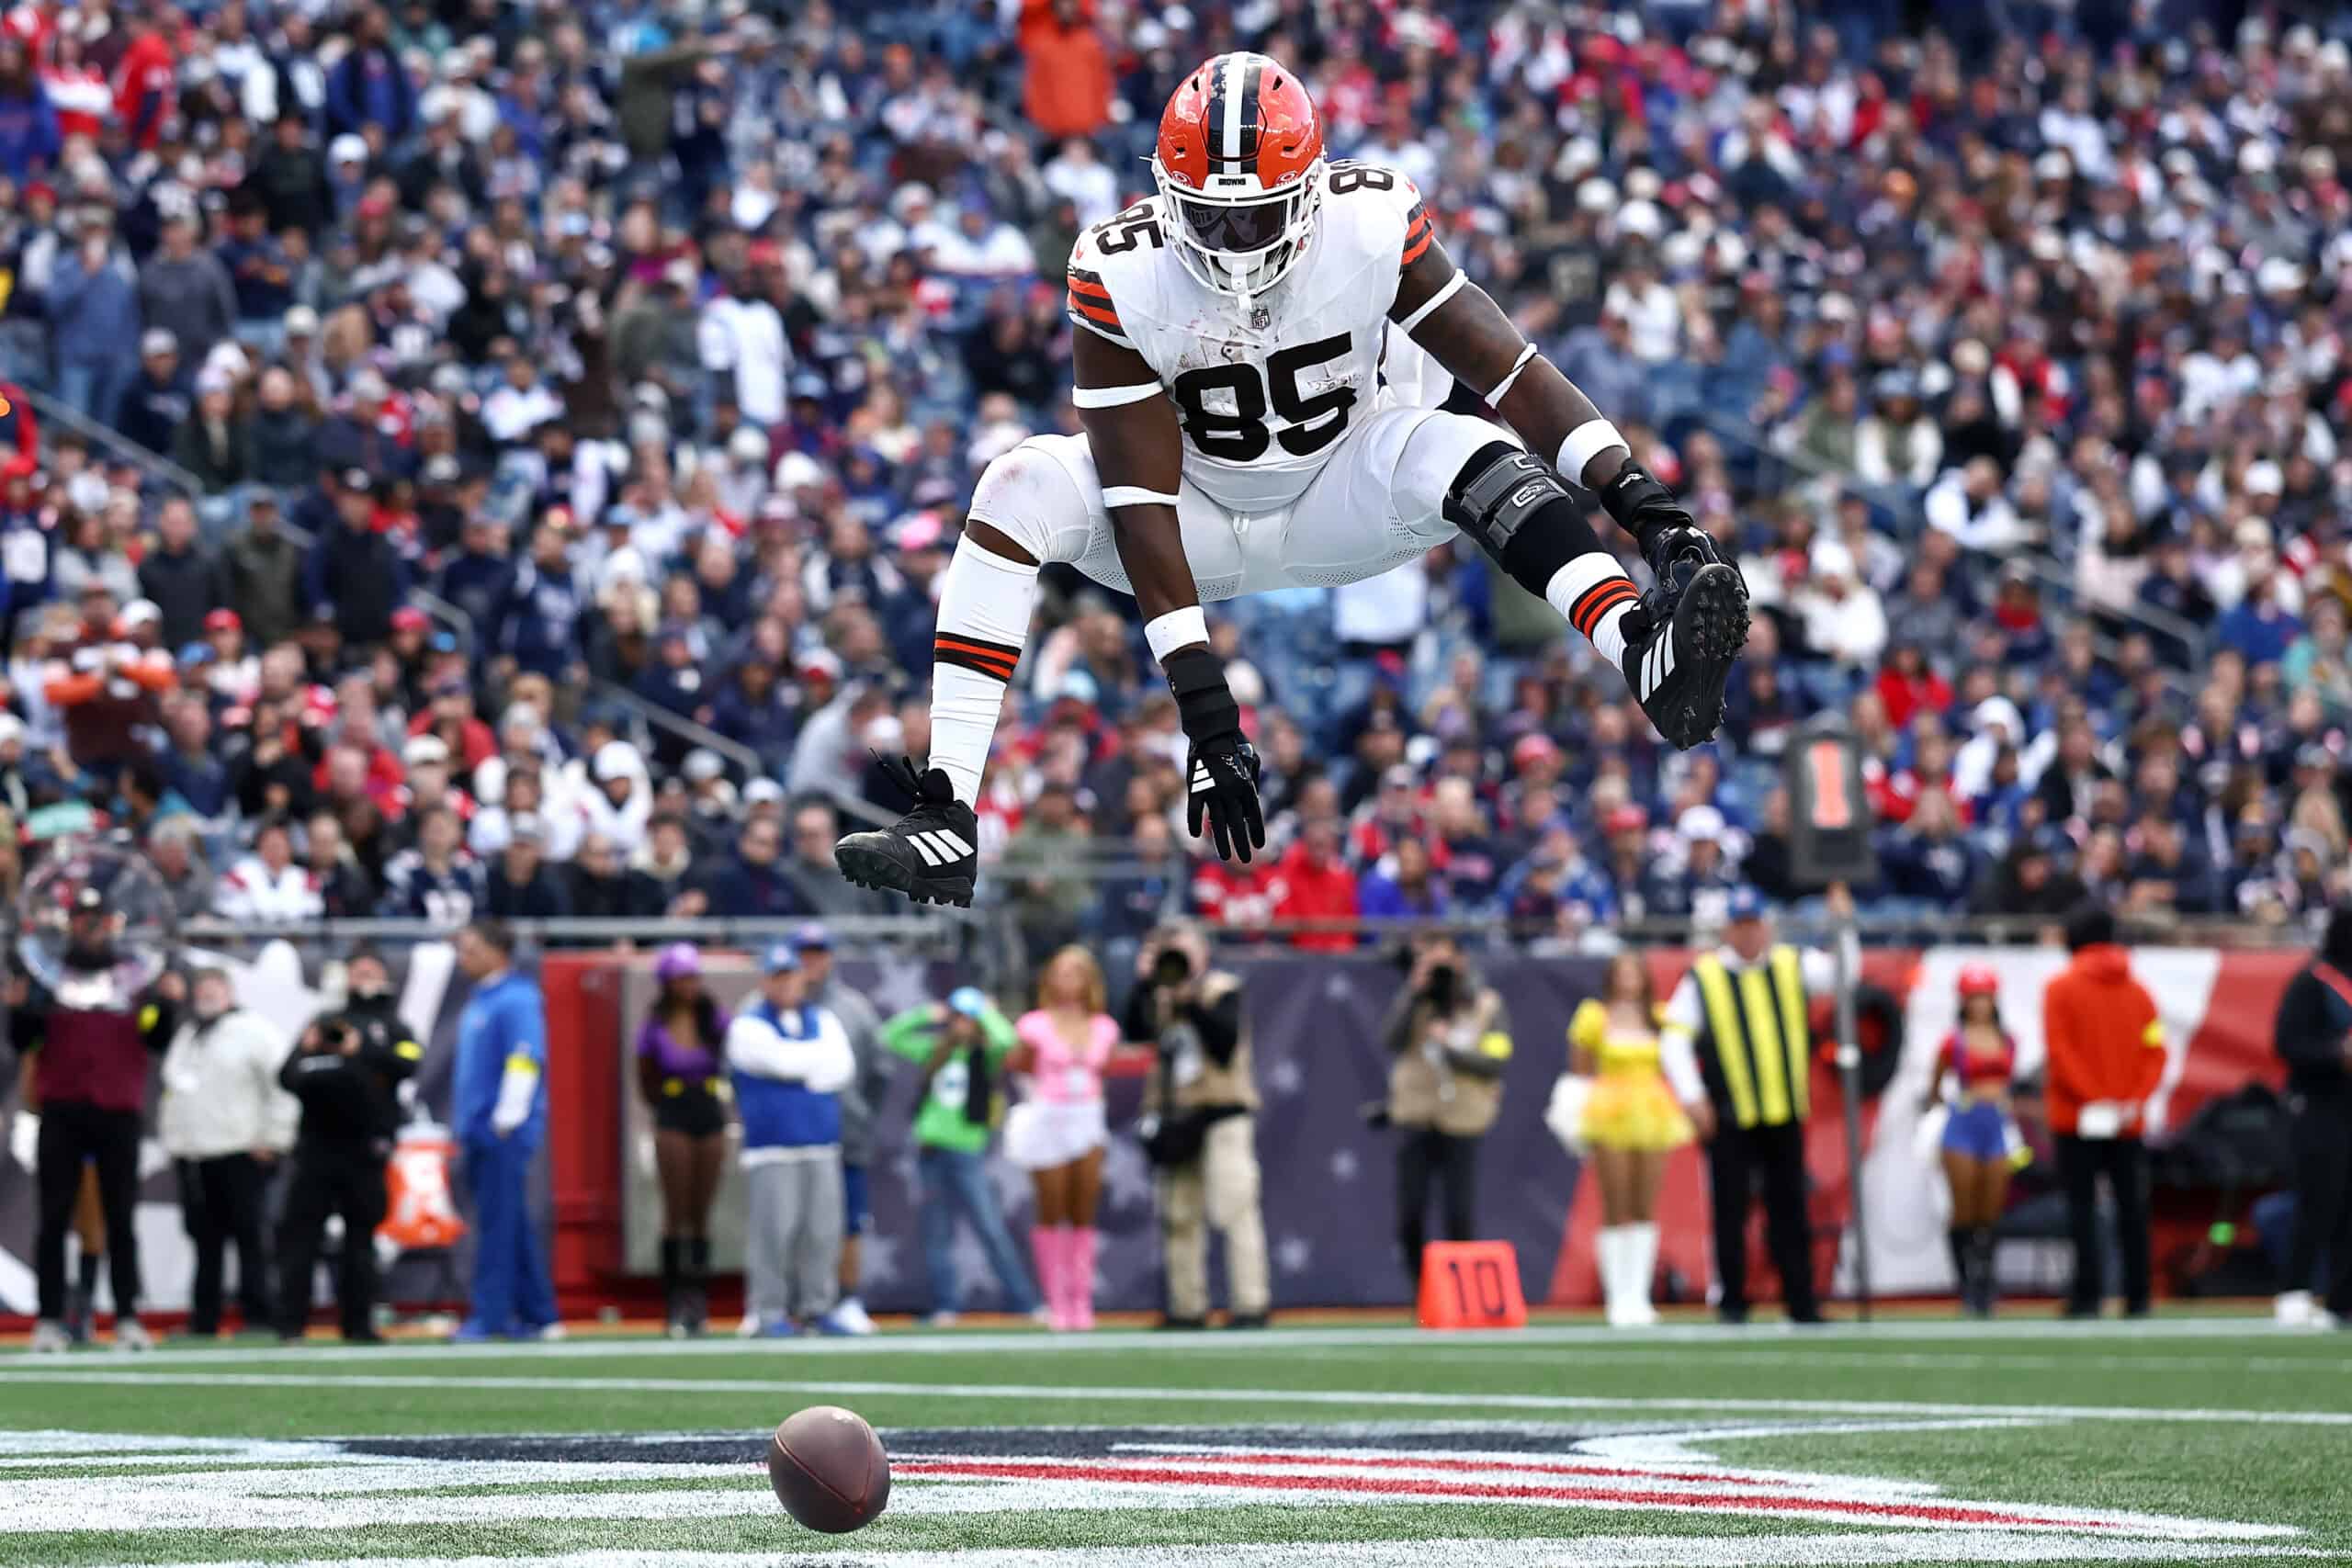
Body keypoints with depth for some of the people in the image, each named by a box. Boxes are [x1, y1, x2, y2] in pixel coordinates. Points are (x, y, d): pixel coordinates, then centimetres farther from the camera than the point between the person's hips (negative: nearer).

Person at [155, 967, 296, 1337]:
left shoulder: (254, 1030, -2)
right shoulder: (185, 1037, 21)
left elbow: (283, 1084, -8)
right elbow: (173, 1088, 28)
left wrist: (271, 1139, -11)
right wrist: (170, 1140, 18)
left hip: (241, 1154, -7)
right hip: (190, 1155, 7)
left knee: (249, 1238, -7)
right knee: (205, 1242, 6)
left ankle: (259, 1316, -6)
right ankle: (203, 1320, 7)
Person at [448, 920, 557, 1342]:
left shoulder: (517, 999, -10)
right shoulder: (478, 1001, 18)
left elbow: (526, 1060, -18)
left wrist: (506, 1121, -21)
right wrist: (464, 1131, 22)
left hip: (504, 1132, -9)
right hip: (478, 1132, 9)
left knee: (497, 1223, -9)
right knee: (511, 1226, 10)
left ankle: (488, 1314, -10)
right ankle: (537, 1315, 13)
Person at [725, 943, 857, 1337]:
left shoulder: (824, 1022, 16)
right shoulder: (748, 1026, 2)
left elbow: (843, 1068, 0)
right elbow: (782, 1060, -14)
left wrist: (798, 1065, -7)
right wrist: (820, 1056, 0)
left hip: (822, 1148, 5)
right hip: (771, 1149, -5)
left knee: (822, 1231, 2)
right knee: (772, 1230, -9)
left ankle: (817, 1308, 9)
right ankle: (769, 1313, -5)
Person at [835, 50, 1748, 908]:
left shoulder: (1372, 226, -23)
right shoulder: (1121, 278, -25)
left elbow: (1512, 372, -22)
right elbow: (1141, 503, -27)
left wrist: (1644, 503, -33)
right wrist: (1204, 708, -31)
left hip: (1344, 502, 0)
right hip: (1197, 524, 0)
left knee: (1458, 453, -30)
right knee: (1020, 488, -26)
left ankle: (1649, 661, -52)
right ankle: (948, 823, -32)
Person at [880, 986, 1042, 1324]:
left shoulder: (987, 1056, -1)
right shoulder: (936, 1051, 11)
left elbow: (1006, 1041, -23)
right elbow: (890, 1036, 14)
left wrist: (987, 1012, -6)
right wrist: (925, 1015, 6)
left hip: (967, 1152, -5)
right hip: (930, 1150, 5)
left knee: (991, 1231, -8)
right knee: (936, 1233, 5)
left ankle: (1023, 1303, -5)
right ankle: (946, 1305, 10)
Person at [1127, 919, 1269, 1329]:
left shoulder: (1222, 991, -2)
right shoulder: (1158, 997, 13)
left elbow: (1226, 1042, -16)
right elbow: (1135, 1030, -4)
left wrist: (1194, 1003, -20)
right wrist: (1143, 984, -8)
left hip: (1223, 1114, -6)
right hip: (1176, 1118, 6)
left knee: (1235, 1210, -13)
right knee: (1179, 1217, 6)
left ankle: (1252, 1304, -15)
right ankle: (1188, 1307, 12)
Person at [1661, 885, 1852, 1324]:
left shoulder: (1792, 966, 8)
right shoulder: (1703, 978, 1)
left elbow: (1839, 972, -3)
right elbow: (1674, 1039, 1)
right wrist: (1692, 1096, -7)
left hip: (1785, 1116, 2)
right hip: (1729, 1119, -2)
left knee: (1790, 1213, 4)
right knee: (1731, 1211, 0)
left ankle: (1802, 1304, 7)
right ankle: (1732, 1301, 7)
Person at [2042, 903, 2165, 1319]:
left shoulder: (2061, 989, -3)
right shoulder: (2138, 991, 8)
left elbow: (2058, 1051, -12)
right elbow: (2155, 1052, 2)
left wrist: (2091, 1098, -13)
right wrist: (2136, 1100, -5)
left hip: (2077, 1118, -3)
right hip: (2130, 1123, 3)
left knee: (2082, 1207, -2)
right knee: (2131, 1208, 7)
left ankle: (2088, 1293, -9)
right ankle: (2137, 1297, 5)